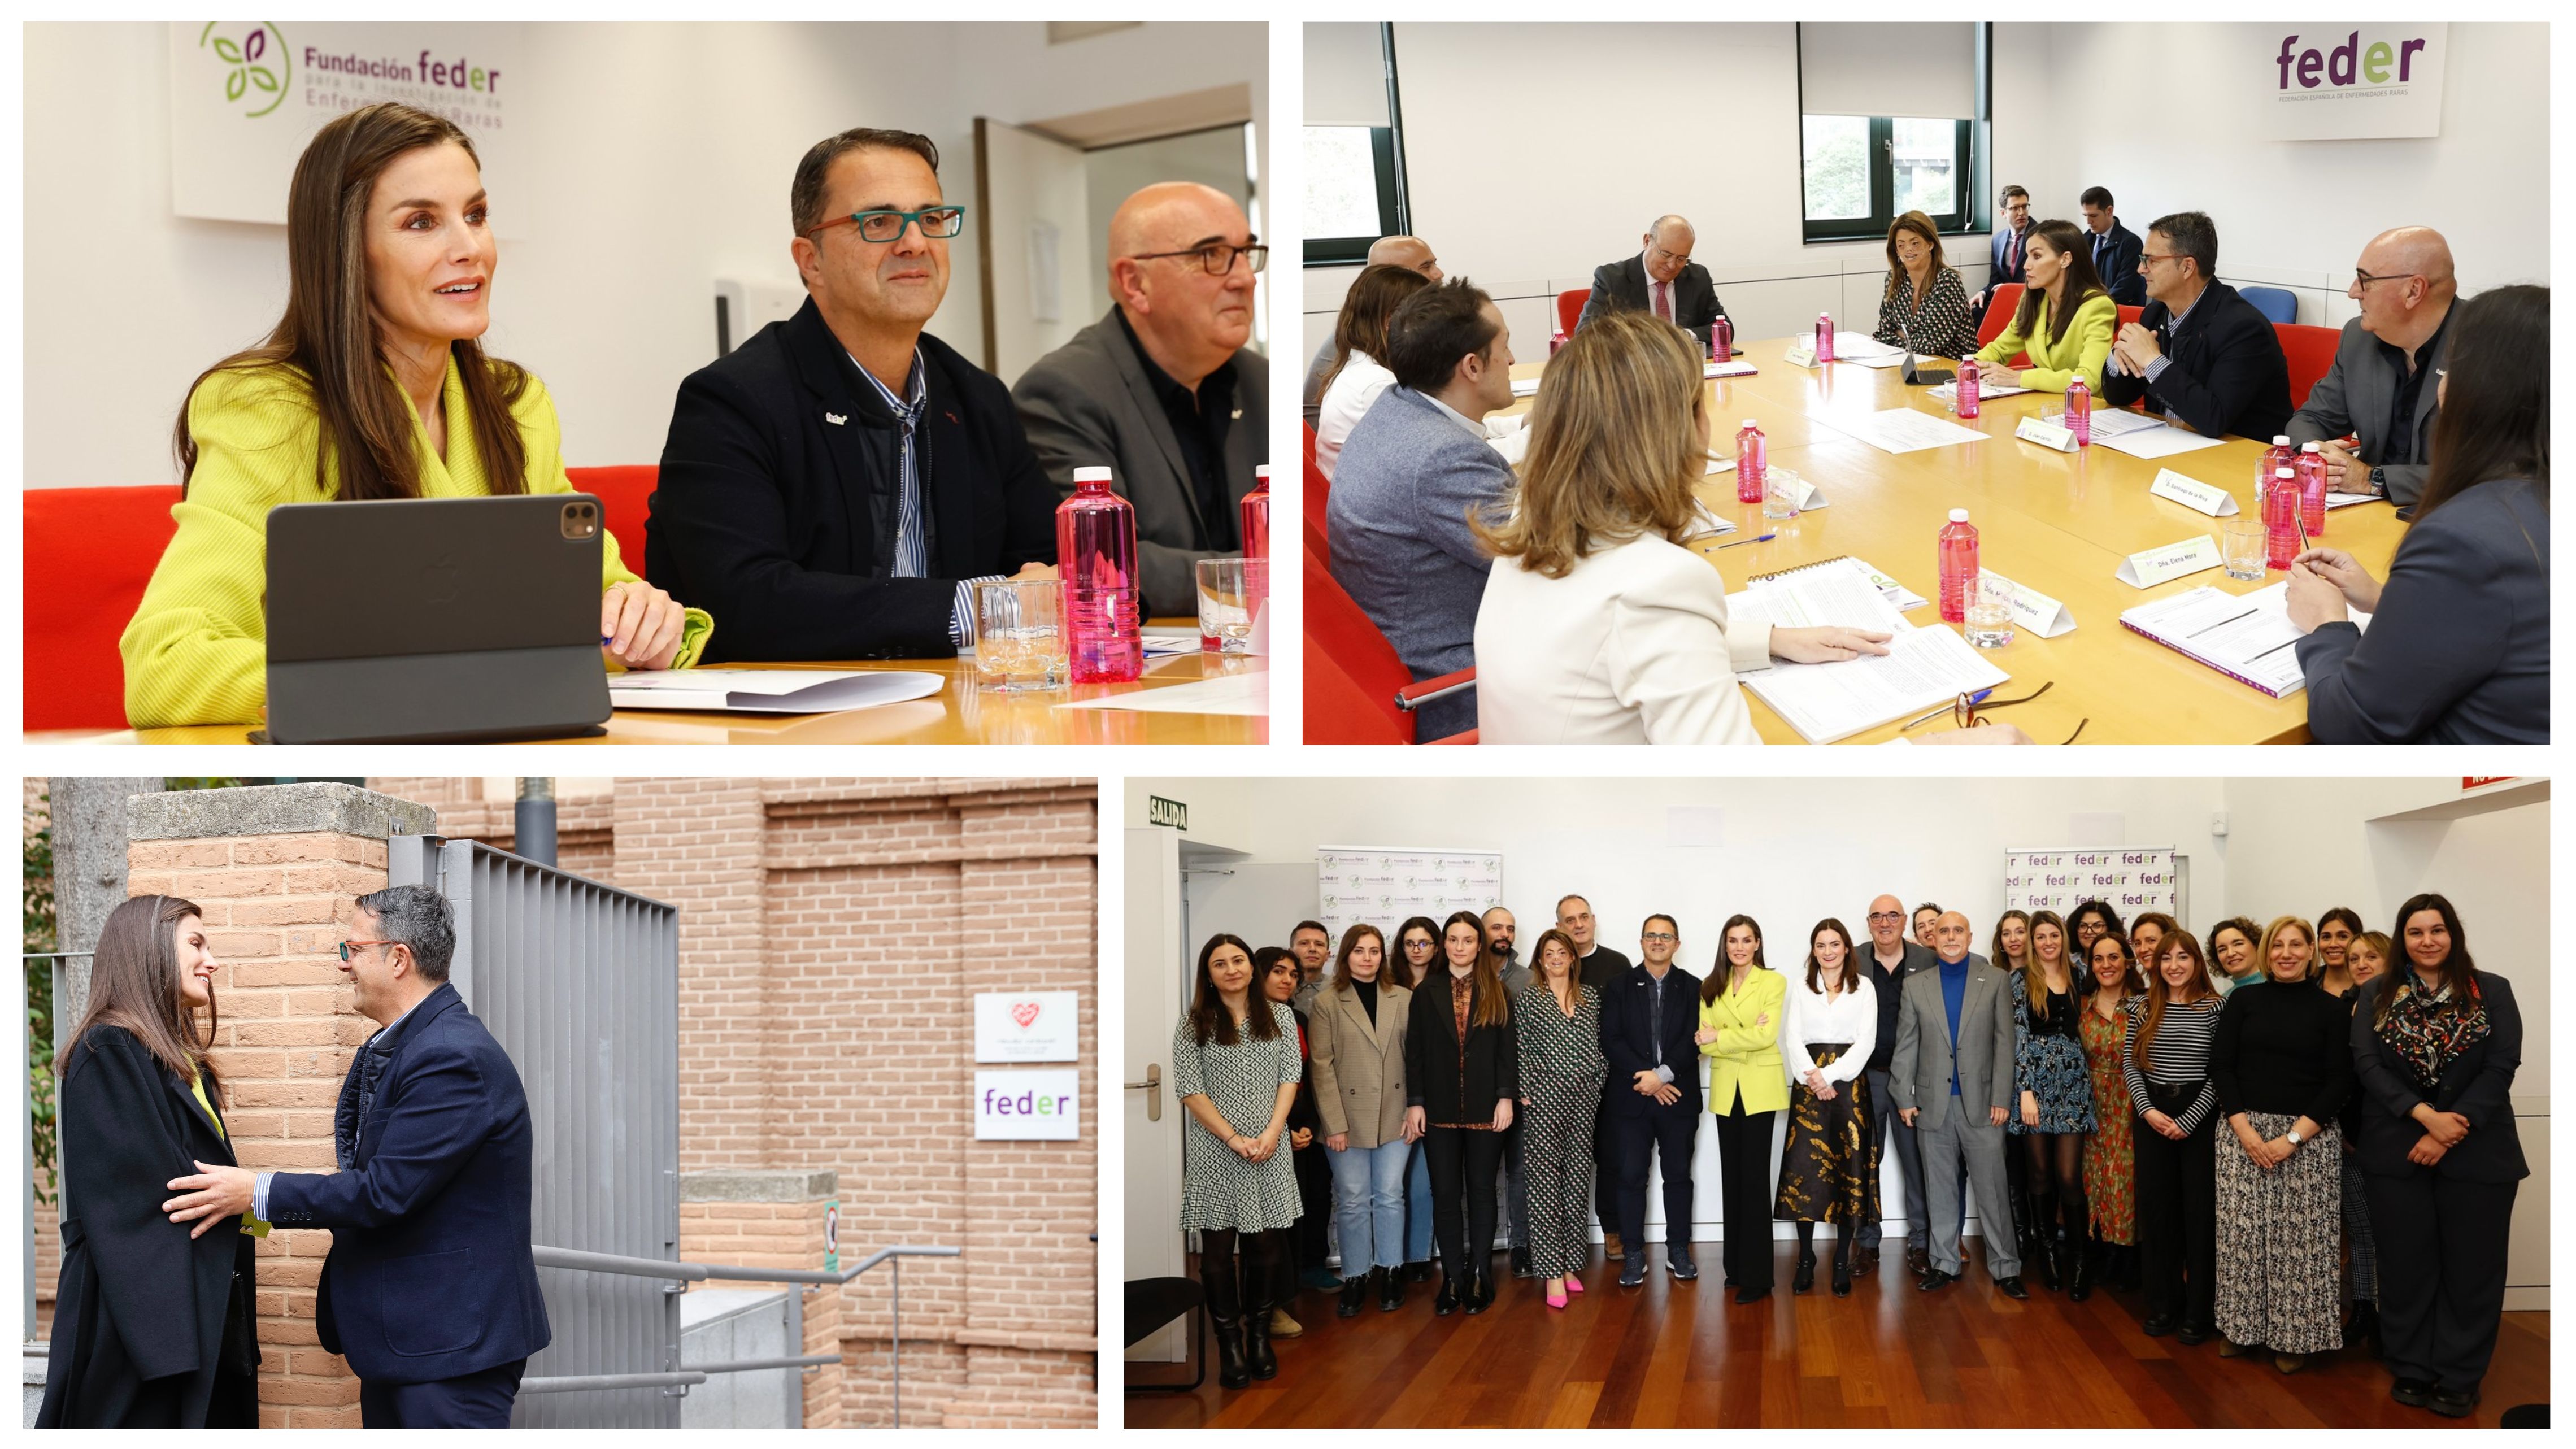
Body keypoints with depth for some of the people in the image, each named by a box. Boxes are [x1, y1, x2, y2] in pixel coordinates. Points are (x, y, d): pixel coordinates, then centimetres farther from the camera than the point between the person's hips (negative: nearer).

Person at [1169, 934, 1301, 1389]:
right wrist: (1233, 1138, -12)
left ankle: (1259, 1335, 15)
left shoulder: (1280, 1016, 7)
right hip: (1215, 1151, -2)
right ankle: (1230, 1345, 7)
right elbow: (1189, 1088, -5)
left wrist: (1272, 1133, -9)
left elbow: (1291, 1076, 4)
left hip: (1268, 1148, 2)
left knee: (1265, 1243, 2)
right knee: (1218, 1247, 0)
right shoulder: (1193, 1024, 0)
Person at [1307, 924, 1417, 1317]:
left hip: (1394, 1118, 1)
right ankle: (1354, 1279, 12)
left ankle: (1390, 1274, 16)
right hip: (1349, 1118, -1)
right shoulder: (1327, 1004, -1)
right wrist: (1334, 1123, -10)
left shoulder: (1404, 1000, 5)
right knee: (1352, 1201, 3)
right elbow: (1322, 1067, -4)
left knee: (1390, 1196, 6)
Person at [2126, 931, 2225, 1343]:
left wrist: (2189, 1120, -13)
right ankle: (2163, 1305, 15)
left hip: (2200, 1118, -3)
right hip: (2154, 1117, 3)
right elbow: (2130, 1065, 5)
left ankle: (2198, 1310, 6)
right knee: (2156, 1210, 6)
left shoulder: (2215, 1008, -5)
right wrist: (2148, 1111, -9)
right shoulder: (2143, 1009, 5)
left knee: (2200, 1212, -1)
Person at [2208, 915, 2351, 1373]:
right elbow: (2220, 1065, 2)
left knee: (2301, 1237, -2)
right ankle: (2242, 1328, 12)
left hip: (2309, 1137, -1)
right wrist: (2245, 1130, -9)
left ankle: (2294, 1336, 8)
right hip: (2245, 1131, 1)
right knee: (2243, 1232, 0)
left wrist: (2293, 1138, -12)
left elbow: (2338, 1083, -2)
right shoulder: (2243, 1001, 6)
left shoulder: (2331, 1010, 2)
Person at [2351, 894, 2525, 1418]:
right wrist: (2426, 1116, -17)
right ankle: (2411, 1370, 15)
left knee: (2470, 1267, 1)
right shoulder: (2376, 996, 6)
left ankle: (2459, 1379, 10)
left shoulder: (2493, 992, 3)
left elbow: (2501, 1068, -5)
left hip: (2476, 1153, -1)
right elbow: (2367, 1064, -4)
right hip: (2396, 1152, 1)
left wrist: (2452, 1130, -15)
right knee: (2407, 1265, 5)